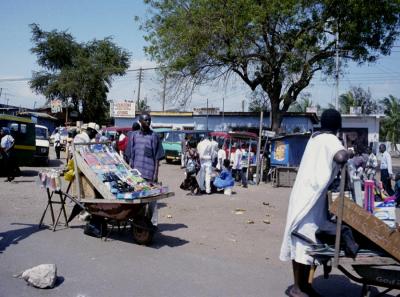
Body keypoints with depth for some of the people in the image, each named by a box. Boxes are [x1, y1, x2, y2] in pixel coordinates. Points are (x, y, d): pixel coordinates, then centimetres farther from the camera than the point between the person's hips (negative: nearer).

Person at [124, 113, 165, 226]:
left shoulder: (154, 136, 2)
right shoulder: (133, 135, 10)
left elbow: (157, 157, 0)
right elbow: (129, 156, 12)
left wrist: (156, 174, -7)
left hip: (149, 173, -3)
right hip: (136, 173, 3)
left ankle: (153, 223, 8)